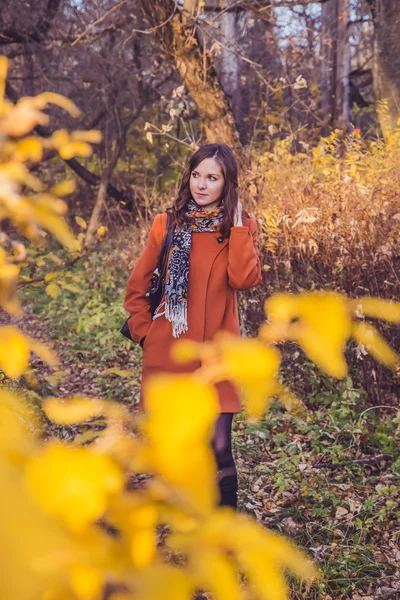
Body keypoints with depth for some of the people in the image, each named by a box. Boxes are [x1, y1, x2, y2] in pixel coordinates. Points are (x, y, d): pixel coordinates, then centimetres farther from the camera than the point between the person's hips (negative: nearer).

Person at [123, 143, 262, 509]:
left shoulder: (242, 228, 3)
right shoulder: (167, 224, 4)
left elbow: (245, 280, -16)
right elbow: (137, 288, 11)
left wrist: (237, 226, -13)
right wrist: (145, 332, 2)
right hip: (168, 352, 1)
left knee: (219, 449, -8)